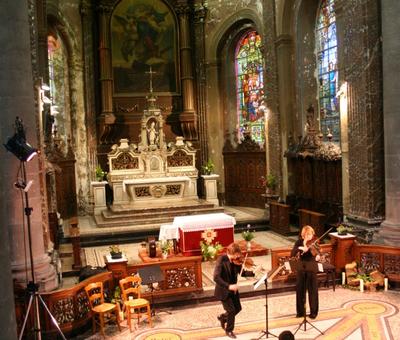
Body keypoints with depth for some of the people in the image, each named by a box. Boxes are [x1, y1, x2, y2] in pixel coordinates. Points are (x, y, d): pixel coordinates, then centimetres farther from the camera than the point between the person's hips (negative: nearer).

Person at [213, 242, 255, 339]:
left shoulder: (236, 260, -6)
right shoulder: (221, 260, -24)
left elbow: (242, 273, 1)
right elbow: (216, 277, -30)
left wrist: (254, 272, -16)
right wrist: (228, 286, -37)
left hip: (233, 289, 7)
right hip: (223, 291, -7)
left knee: (238, 308, 15)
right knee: (231, 310, -2)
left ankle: (222, 317, 43)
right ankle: (229, 330, 25)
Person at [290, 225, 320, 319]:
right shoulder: (299, 242, -3)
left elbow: (317, 254, -20)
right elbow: (292, 254, -14)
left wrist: (317, 257, -43)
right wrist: (300, 248, -30)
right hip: (301, 269, 2)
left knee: (313, 290, 4)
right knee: (300, 290, 10)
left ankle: (313, 312, 20)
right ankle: (300, 311, 25)